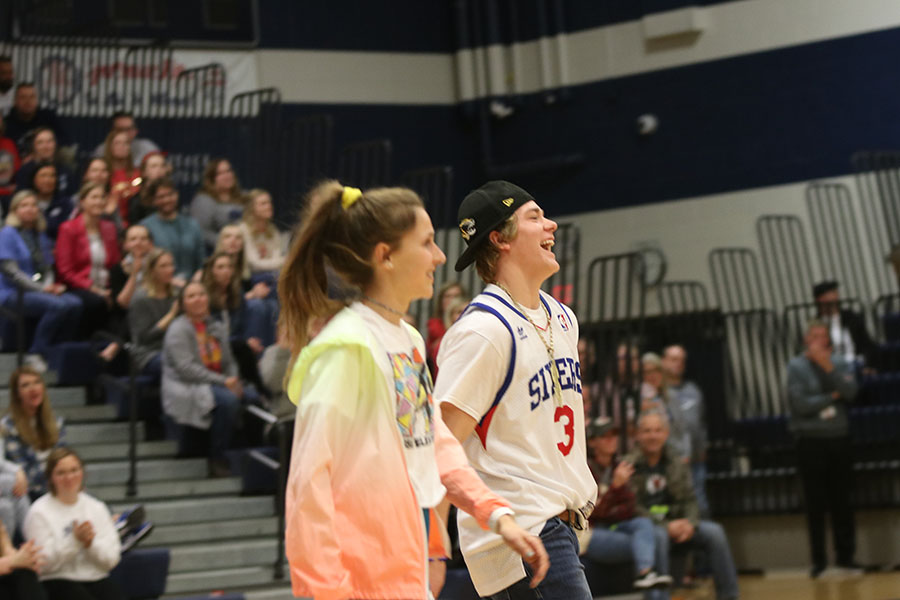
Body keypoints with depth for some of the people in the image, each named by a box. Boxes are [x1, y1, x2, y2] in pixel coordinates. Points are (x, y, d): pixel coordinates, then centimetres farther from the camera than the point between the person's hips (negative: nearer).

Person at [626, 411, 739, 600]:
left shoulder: (677, 464, 11)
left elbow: (689, 501, 11)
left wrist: (690, 523, -12)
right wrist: (666, 527, -19)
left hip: (675, 523, 5)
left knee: (714, 532, -15)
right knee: (659, 536, -38)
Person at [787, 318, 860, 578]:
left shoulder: (839, 362, 5)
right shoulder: (796, 366, -4)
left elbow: (851, 391, -9)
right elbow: (801, 404, -13)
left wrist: (828, 367, -15)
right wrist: (833, 396, -4)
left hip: (839, 439, 3)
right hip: (811, 442, -3)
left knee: (842, 502, 5)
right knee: (815, 505, 1)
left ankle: (845, 555, 13)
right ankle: (818, 560, 8)